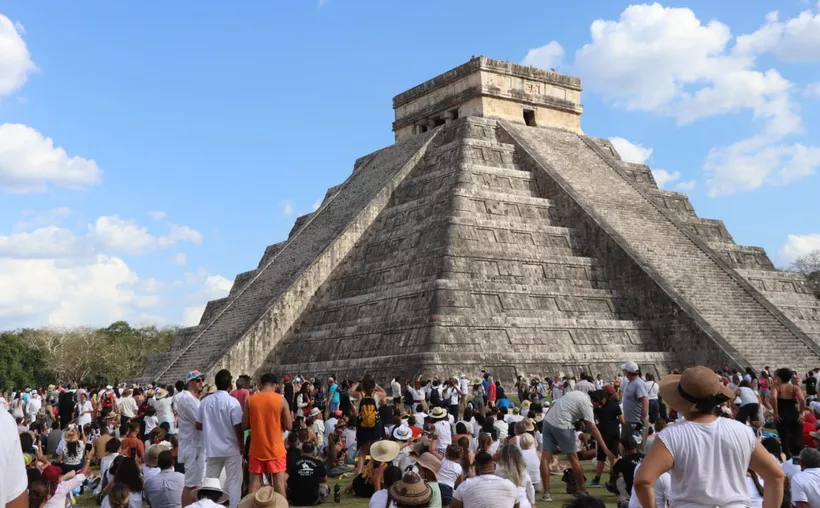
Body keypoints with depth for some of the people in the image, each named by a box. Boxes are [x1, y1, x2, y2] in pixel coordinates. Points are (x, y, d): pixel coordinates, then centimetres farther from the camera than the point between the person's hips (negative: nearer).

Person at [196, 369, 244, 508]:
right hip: (231, 449, -4)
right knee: (233, 482, 4)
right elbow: (238, 428, -14)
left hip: (212, 449, 4)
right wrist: (242, 446, -2)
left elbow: (198, 425, 7)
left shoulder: (205, 401, -1)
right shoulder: (232, 402, -14)